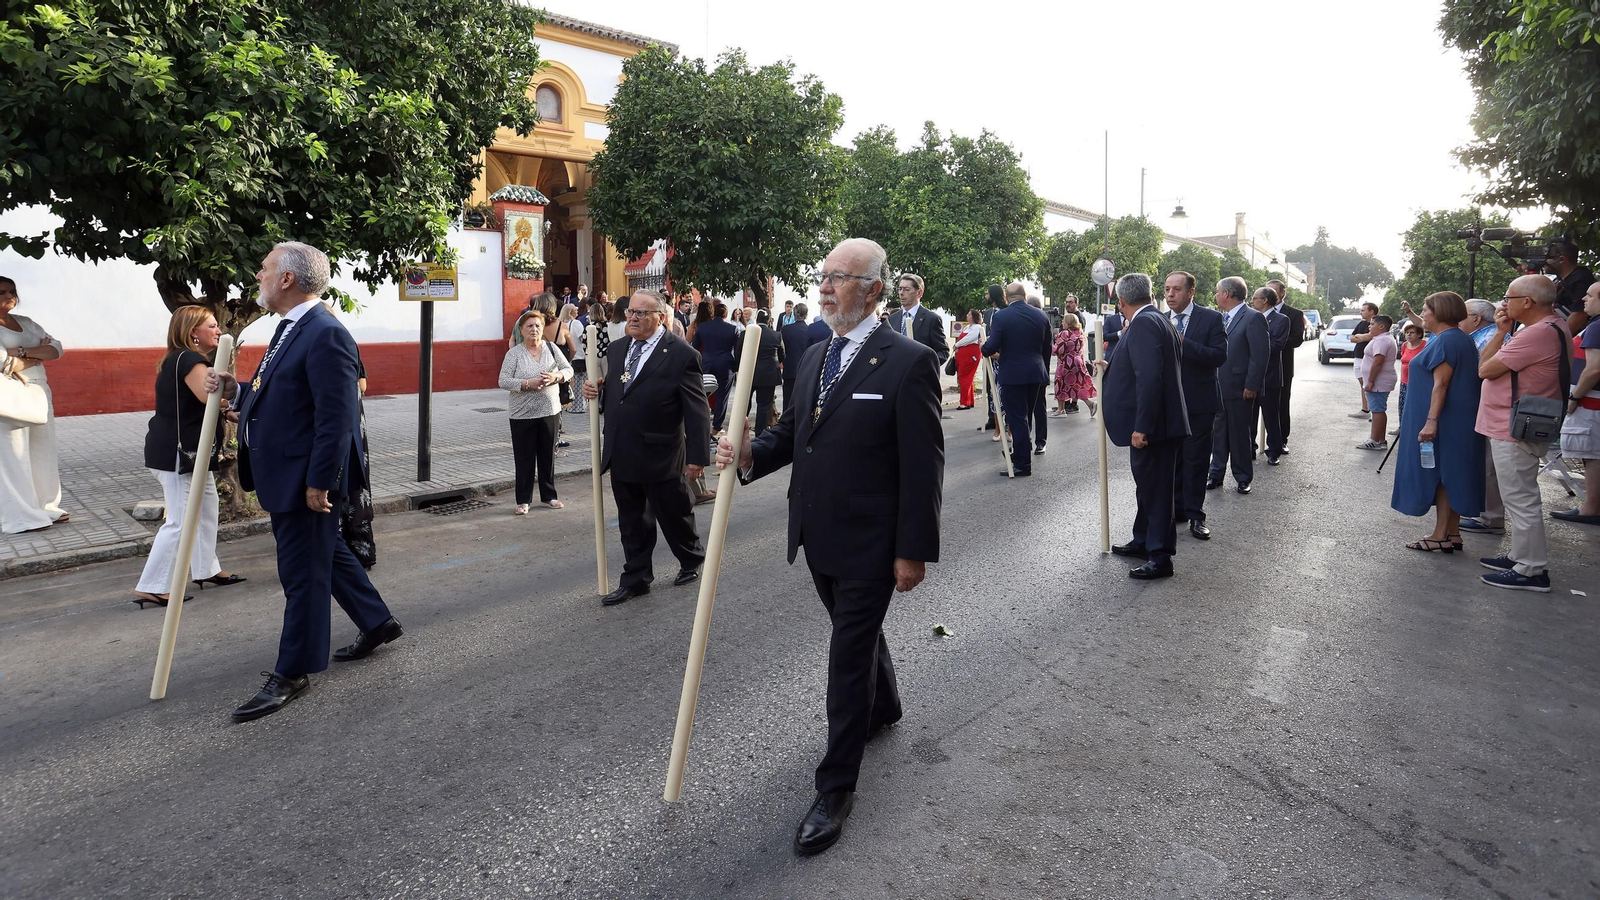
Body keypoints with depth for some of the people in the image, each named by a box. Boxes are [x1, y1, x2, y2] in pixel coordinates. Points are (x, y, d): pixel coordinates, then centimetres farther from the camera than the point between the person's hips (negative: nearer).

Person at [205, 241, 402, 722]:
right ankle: (377, 622, 37)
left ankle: (293, 673, 15)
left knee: (303, 573, 2)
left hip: (307, 479, -10)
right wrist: (234, 389, 1)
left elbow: (337, 417, -24)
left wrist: (319, 482, -24)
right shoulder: (291, 328, 13)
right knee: (327, 553, 21)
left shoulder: (325, 335, -20)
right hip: (285, 475, 10)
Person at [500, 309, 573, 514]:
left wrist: (555, 377, -14)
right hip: (523, 414, -3)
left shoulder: (551, 348, 5)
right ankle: (523, 500, 13)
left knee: (548, 456, 11)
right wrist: (528, 384, -22)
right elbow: (503, 381, -9)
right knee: (524, 458, 3)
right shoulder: (514, 354, -4)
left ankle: (548, 495, 24)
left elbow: (568, 369, 7)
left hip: (550, 412, 3)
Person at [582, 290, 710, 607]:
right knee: (632, 523, 15)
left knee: (675, 515, 13)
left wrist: (698, 456, -14)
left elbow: (697, 410, -12)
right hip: (622, 456, 6)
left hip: (660, 457, -6)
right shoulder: (617, 349, 8)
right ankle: (636, 578, 28)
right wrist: (597, 390, -5)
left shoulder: (682, 354, -12)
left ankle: (692, 560, 38)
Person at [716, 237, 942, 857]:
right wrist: (751, 455, -7)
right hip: (819, 538, 7)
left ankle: (836, 788, 17)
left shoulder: (908, 362, -15)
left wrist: (914, 551, -16)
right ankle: (884, 707, 53)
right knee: (857, 631, 26)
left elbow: (923, 466, -16)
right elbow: (792, 430, 14)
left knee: (849, 658, 1)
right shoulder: (815, 357, 8)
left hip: (869, 544, -7)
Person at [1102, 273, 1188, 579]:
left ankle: (1161, 557, 6)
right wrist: (1112, 367, 34)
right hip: (1155, 422, 10)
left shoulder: (1143, 324, -18)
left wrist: (1142, 426, -26)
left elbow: (1149, 378, -26)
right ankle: (1144, 542, 33)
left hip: (1152, 425, -10)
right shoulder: (1158, 319, 13)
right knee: (1148, 485, 20)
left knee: (1155, 489, -2)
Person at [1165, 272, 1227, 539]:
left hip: (1199, 403, -3)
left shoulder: (1211, 319, -6)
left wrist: (1183, 342, -25)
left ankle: (1195, 514, 12)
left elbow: (1220, 356, -18)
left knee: (1196, 460, 4)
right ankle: (1176, 509, 22)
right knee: (1171, 459, 11)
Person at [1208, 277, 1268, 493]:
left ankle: (1243, 478, 15)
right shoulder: (1221, 319, 13)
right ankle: (1216, 474, 20)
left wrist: (1251, 386, -17)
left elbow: (1261, 354, -15)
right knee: (1219, 433, 12)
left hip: (1240, 390, -7)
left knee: (1240, 435, 3)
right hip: (1219, 388, 7)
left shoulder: (1253, 318, -11)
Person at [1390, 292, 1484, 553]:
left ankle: (1441, 536, -2)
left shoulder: (1445, 340, -15)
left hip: (1444, 421, -10)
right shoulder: (1461, 339, 17)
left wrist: (1431, 421, -26)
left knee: (1441, 473, -6)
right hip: (1458, 421, 10)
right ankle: (1452, 533, 17)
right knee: (1450, 473, 12)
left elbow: (1440, 384, -22)